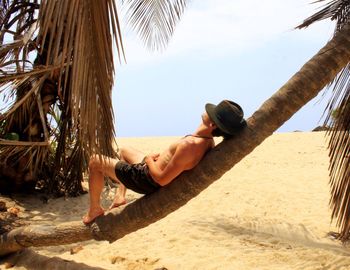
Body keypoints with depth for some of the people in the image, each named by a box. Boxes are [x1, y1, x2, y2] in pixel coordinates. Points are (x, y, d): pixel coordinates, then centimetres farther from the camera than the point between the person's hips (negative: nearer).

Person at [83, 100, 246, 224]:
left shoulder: (190, 145, -39)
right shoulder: (209, 142, -10)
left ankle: (95, 209, 19)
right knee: (124, 150, 33)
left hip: (145, 179, -9)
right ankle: (120, 196, 30)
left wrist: (149, 160, -14)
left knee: (95, 161, 5)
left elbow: (162, 179, -31)